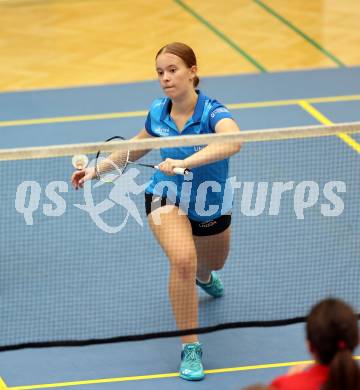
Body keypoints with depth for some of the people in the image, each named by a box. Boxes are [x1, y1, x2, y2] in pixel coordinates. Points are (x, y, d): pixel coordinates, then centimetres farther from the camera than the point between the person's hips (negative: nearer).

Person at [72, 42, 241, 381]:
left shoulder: (213, 113, -29)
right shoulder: (158, 112, -15)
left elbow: (233, 141, -54)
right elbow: (137, 147, 9)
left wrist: (185, 162, -62)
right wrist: (98, 169, 5)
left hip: (210, 207, 0)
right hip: (167, 197, 0)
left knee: (212, 264, 29)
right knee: (183, 260, -30)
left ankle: (203, 276, 71)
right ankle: (190, 348, -21)